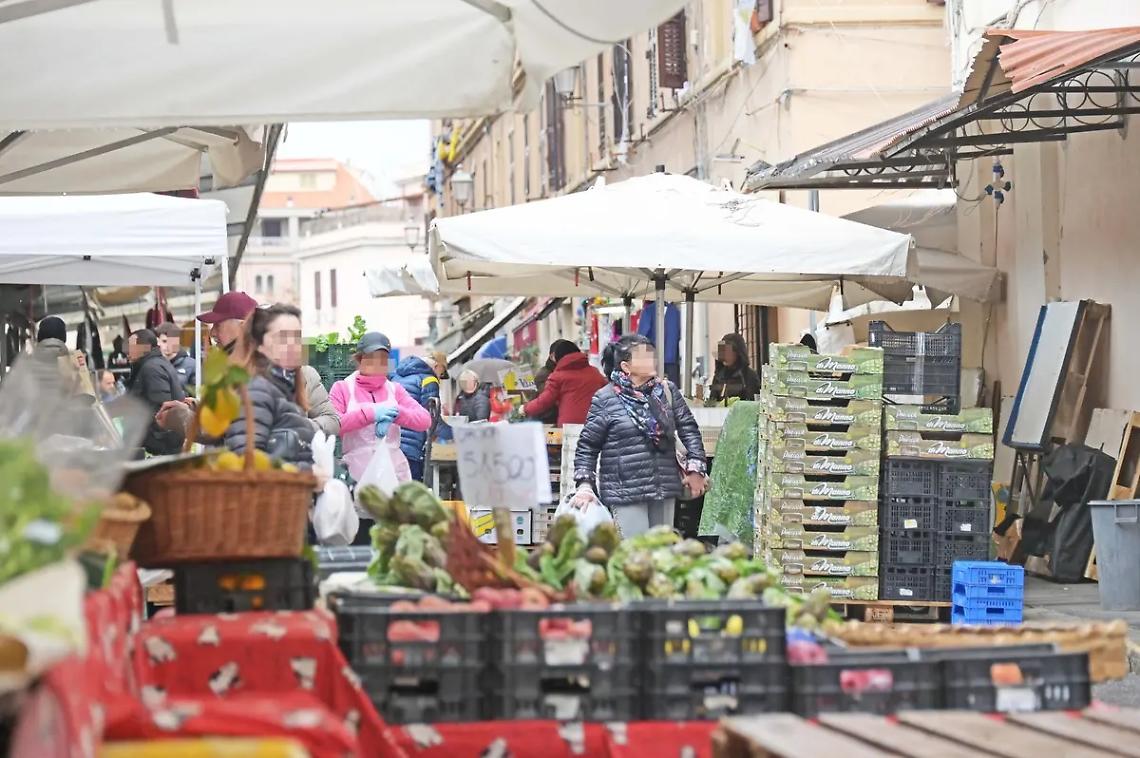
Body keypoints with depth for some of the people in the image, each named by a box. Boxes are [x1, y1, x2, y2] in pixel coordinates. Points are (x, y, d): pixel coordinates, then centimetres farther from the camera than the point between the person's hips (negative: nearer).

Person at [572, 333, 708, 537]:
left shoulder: (667, 391, 8)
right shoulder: (605, 399, -4)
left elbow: (689, 429, 11)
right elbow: (587, 446, -1)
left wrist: (695, 469, 2)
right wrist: (584, 484, -10)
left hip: (665, 489, 5)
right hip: (625, 493, -5)